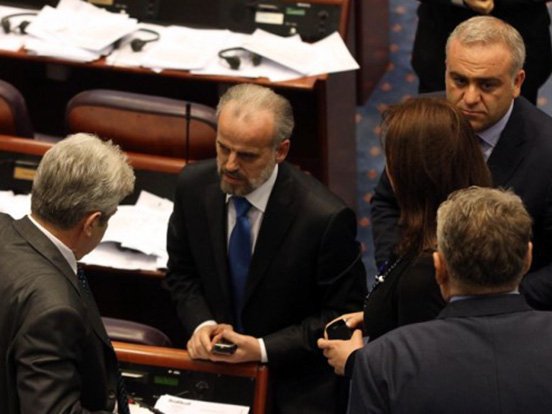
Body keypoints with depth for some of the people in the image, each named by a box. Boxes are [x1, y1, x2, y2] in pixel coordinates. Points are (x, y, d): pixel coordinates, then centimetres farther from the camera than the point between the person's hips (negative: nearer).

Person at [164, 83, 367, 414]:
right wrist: (201, 324, -9)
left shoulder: (326, 217, -19)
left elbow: (344, 313, -8)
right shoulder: (194, 185, -5)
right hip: (215, 363, 3)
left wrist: (263, 349, -15)